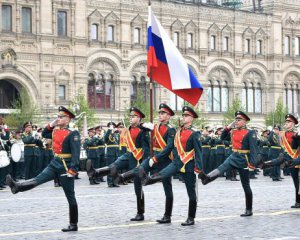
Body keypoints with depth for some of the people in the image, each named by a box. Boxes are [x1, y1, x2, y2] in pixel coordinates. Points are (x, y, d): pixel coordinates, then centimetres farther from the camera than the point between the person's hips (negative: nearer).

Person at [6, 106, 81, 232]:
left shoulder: (73, 134, -15)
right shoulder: (55, 131, 9)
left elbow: (76, 153, -21)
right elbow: (44, 134, 27)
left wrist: (72, 170, -29)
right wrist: (51, 124, 10)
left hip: (66, 167, -7)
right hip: (54, 164, 7)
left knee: (70, 196, 2)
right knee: (38, 179, -13)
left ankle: (73, 225, 7)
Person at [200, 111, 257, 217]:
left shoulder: (250, 133, -11)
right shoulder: (233, 131, 7)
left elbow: (253, 149, -17)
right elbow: (223, 137, 19)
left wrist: (252, 164, -25)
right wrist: (228, 127, 3)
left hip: (243, 160, -5)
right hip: (233, 156, 5)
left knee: (245, 185, 2)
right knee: (222, 168, -26)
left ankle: (249, 210, 10)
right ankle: (207, 178, -52)